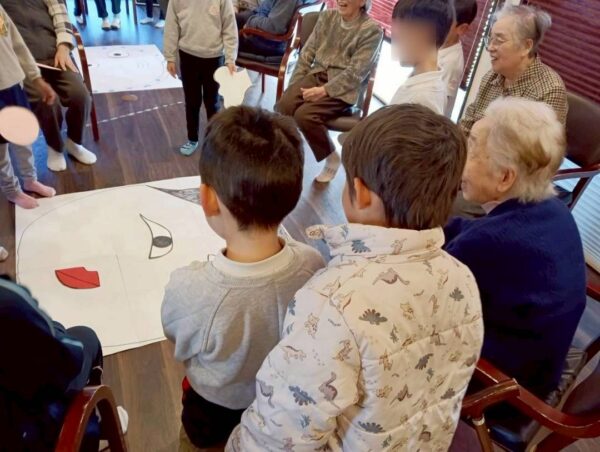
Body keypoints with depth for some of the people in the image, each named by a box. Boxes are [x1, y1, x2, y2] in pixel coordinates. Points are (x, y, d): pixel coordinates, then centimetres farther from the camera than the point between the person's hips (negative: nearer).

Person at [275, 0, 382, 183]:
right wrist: (293, 86, 0)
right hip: (316, 75, 5)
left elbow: (355, 73, -12)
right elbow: (308, 52, 10)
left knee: (304, 114, -28)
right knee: (282, 107, -23)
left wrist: (325, 90, -22)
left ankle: (332, 158, -5)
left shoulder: (372, 30, -5)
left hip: (343, 88, -5)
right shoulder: (327, 16, 12)